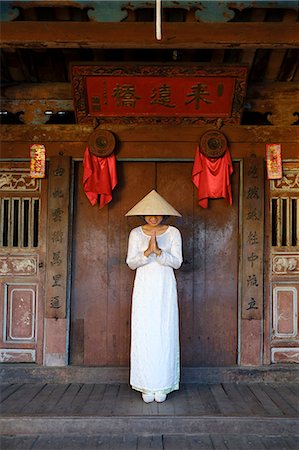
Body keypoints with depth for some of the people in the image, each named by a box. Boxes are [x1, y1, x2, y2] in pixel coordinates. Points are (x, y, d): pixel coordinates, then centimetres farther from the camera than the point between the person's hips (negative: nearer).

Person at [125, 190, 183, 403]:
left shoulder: (173, 232, 3)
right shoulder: (136, 233, 5)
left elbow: (177, 262, -4)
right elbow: (131, 263, -1)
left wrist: (158, 251, -19)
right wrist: (147, 252, -18)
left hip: (165, 287, 0)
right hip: (144, 287, 1)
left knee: (165, 333, -2)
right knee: (143, 333, -3)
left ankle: (163, 385, 8)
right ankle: (146, 386, 7)